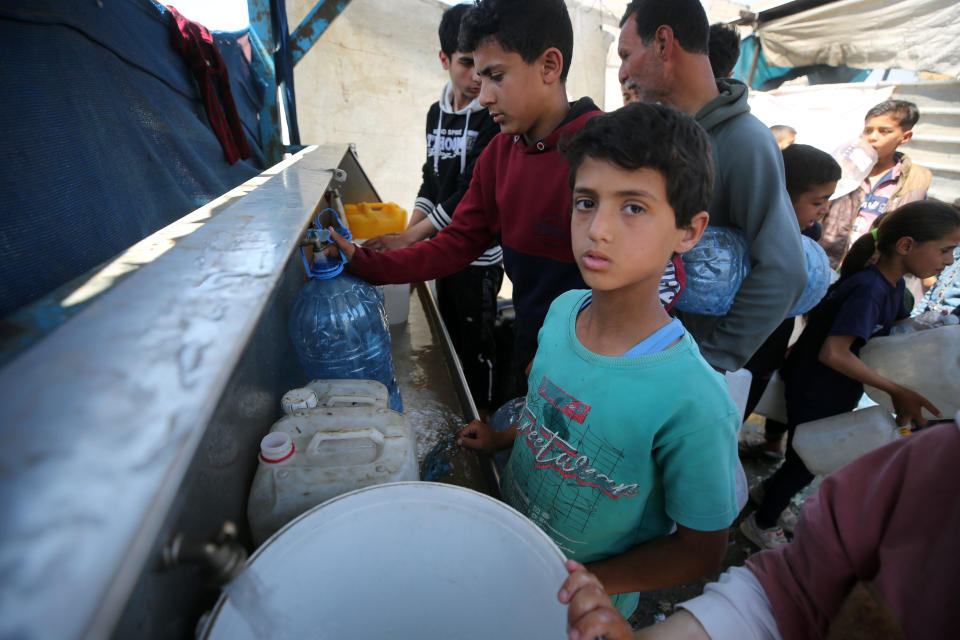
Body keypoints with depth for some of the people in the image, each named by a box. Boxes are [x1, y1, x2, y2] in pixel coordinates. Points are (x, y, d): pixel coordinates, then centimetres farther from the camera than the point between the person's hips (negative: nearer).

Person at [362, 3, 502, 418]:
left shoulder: (494, 117, -16)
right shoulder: (437, 112, 8)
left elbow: (473, 193, -21)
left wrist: (409, 239, -19)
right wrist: (408, 231, 0)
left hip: (480, 251, -7)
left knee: (477, 339, 6)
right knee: (450, 333, 19)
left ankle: (482, 414, 29)